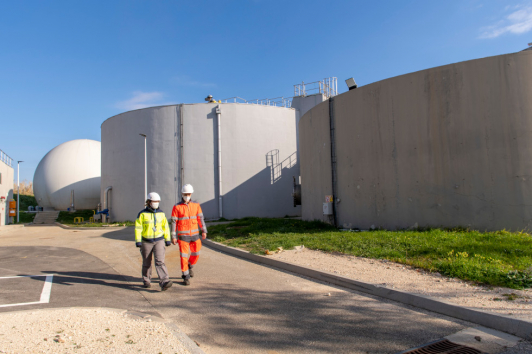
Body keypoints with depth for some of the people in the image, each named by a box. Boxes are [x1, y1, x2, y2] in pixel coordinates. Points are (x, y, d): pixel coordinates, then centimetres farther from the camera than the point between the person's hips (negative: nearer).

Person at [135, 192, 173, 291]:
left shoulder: (161, 213, 4)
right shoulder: (142, 214, -6)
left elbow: (165, 226, 9)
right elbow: (138, 228, -7)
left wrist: (167, 239, 8)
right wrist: (138, 241, -13)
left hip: (159, 240, 1)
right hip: (146, 242, -1)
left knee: (160, 261, -12)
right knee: (147, 263, 13)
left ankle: (164, 282, -21)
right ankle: (146, 281, 32)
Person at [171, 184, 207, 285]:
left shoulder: (196, 205, 3)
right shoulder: (177, 207, -6)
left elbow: (200, 218, 1)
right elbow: (174, 222, -6)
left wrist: (204, 231, -8)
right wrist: (173, 237, -8)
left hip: (194, 235, 3)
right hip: (183, 236, -3)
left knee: (196, 253, 9)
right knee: (184, 256, -1)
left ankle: (190, 266, 39)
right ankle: (186, 277, 12)